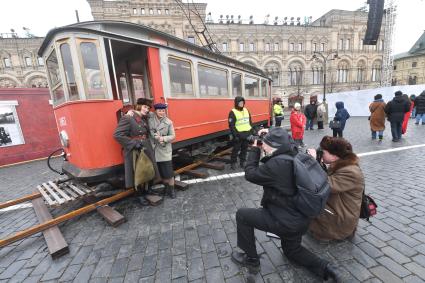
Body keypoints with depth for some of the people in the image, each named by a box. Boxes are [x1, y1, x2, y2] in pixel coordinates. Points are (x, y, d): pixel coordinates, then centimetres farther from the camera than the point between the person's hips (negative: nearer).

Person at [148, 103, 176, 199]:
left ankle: (171, 189, 21)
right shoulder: (150, 117, -2)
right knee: (161, 172, 14)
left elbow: (173, 136, -2)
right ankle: (166, 187, 35)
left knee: (168, 171, 1)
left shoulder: (169, 122, -6)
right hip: (154, 150, 2)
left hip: (165, 150, -2)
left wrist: (164, 138, -18)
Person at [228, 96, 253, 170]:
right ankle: (233, 163, 16)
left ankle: (242, 162, 27)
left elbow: (250, 121, 17)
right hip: (238, 135, -6)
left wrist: (251, 131, 12)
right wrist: (235, 135, -18)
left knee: (244, 148, 13)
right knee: (236, 149, 2)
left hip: (247, 133, 6)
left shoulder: (246, 110, 10)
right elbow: (231, 125, -14)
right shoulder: (233, 112, -10)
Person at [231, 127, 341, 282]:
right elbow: (285, 141, 19)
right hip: (300, 218, 9)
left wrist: (255, 149, -8)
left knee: (242, 214, 3)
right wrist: (269, 134, 7)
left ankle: (251, 259, 17)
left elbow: (250, 174, -17)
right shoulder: (294, 154, -5)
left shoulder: (277, 163, -31)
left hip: (285, 221, -9)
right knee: (291, 250, 34)